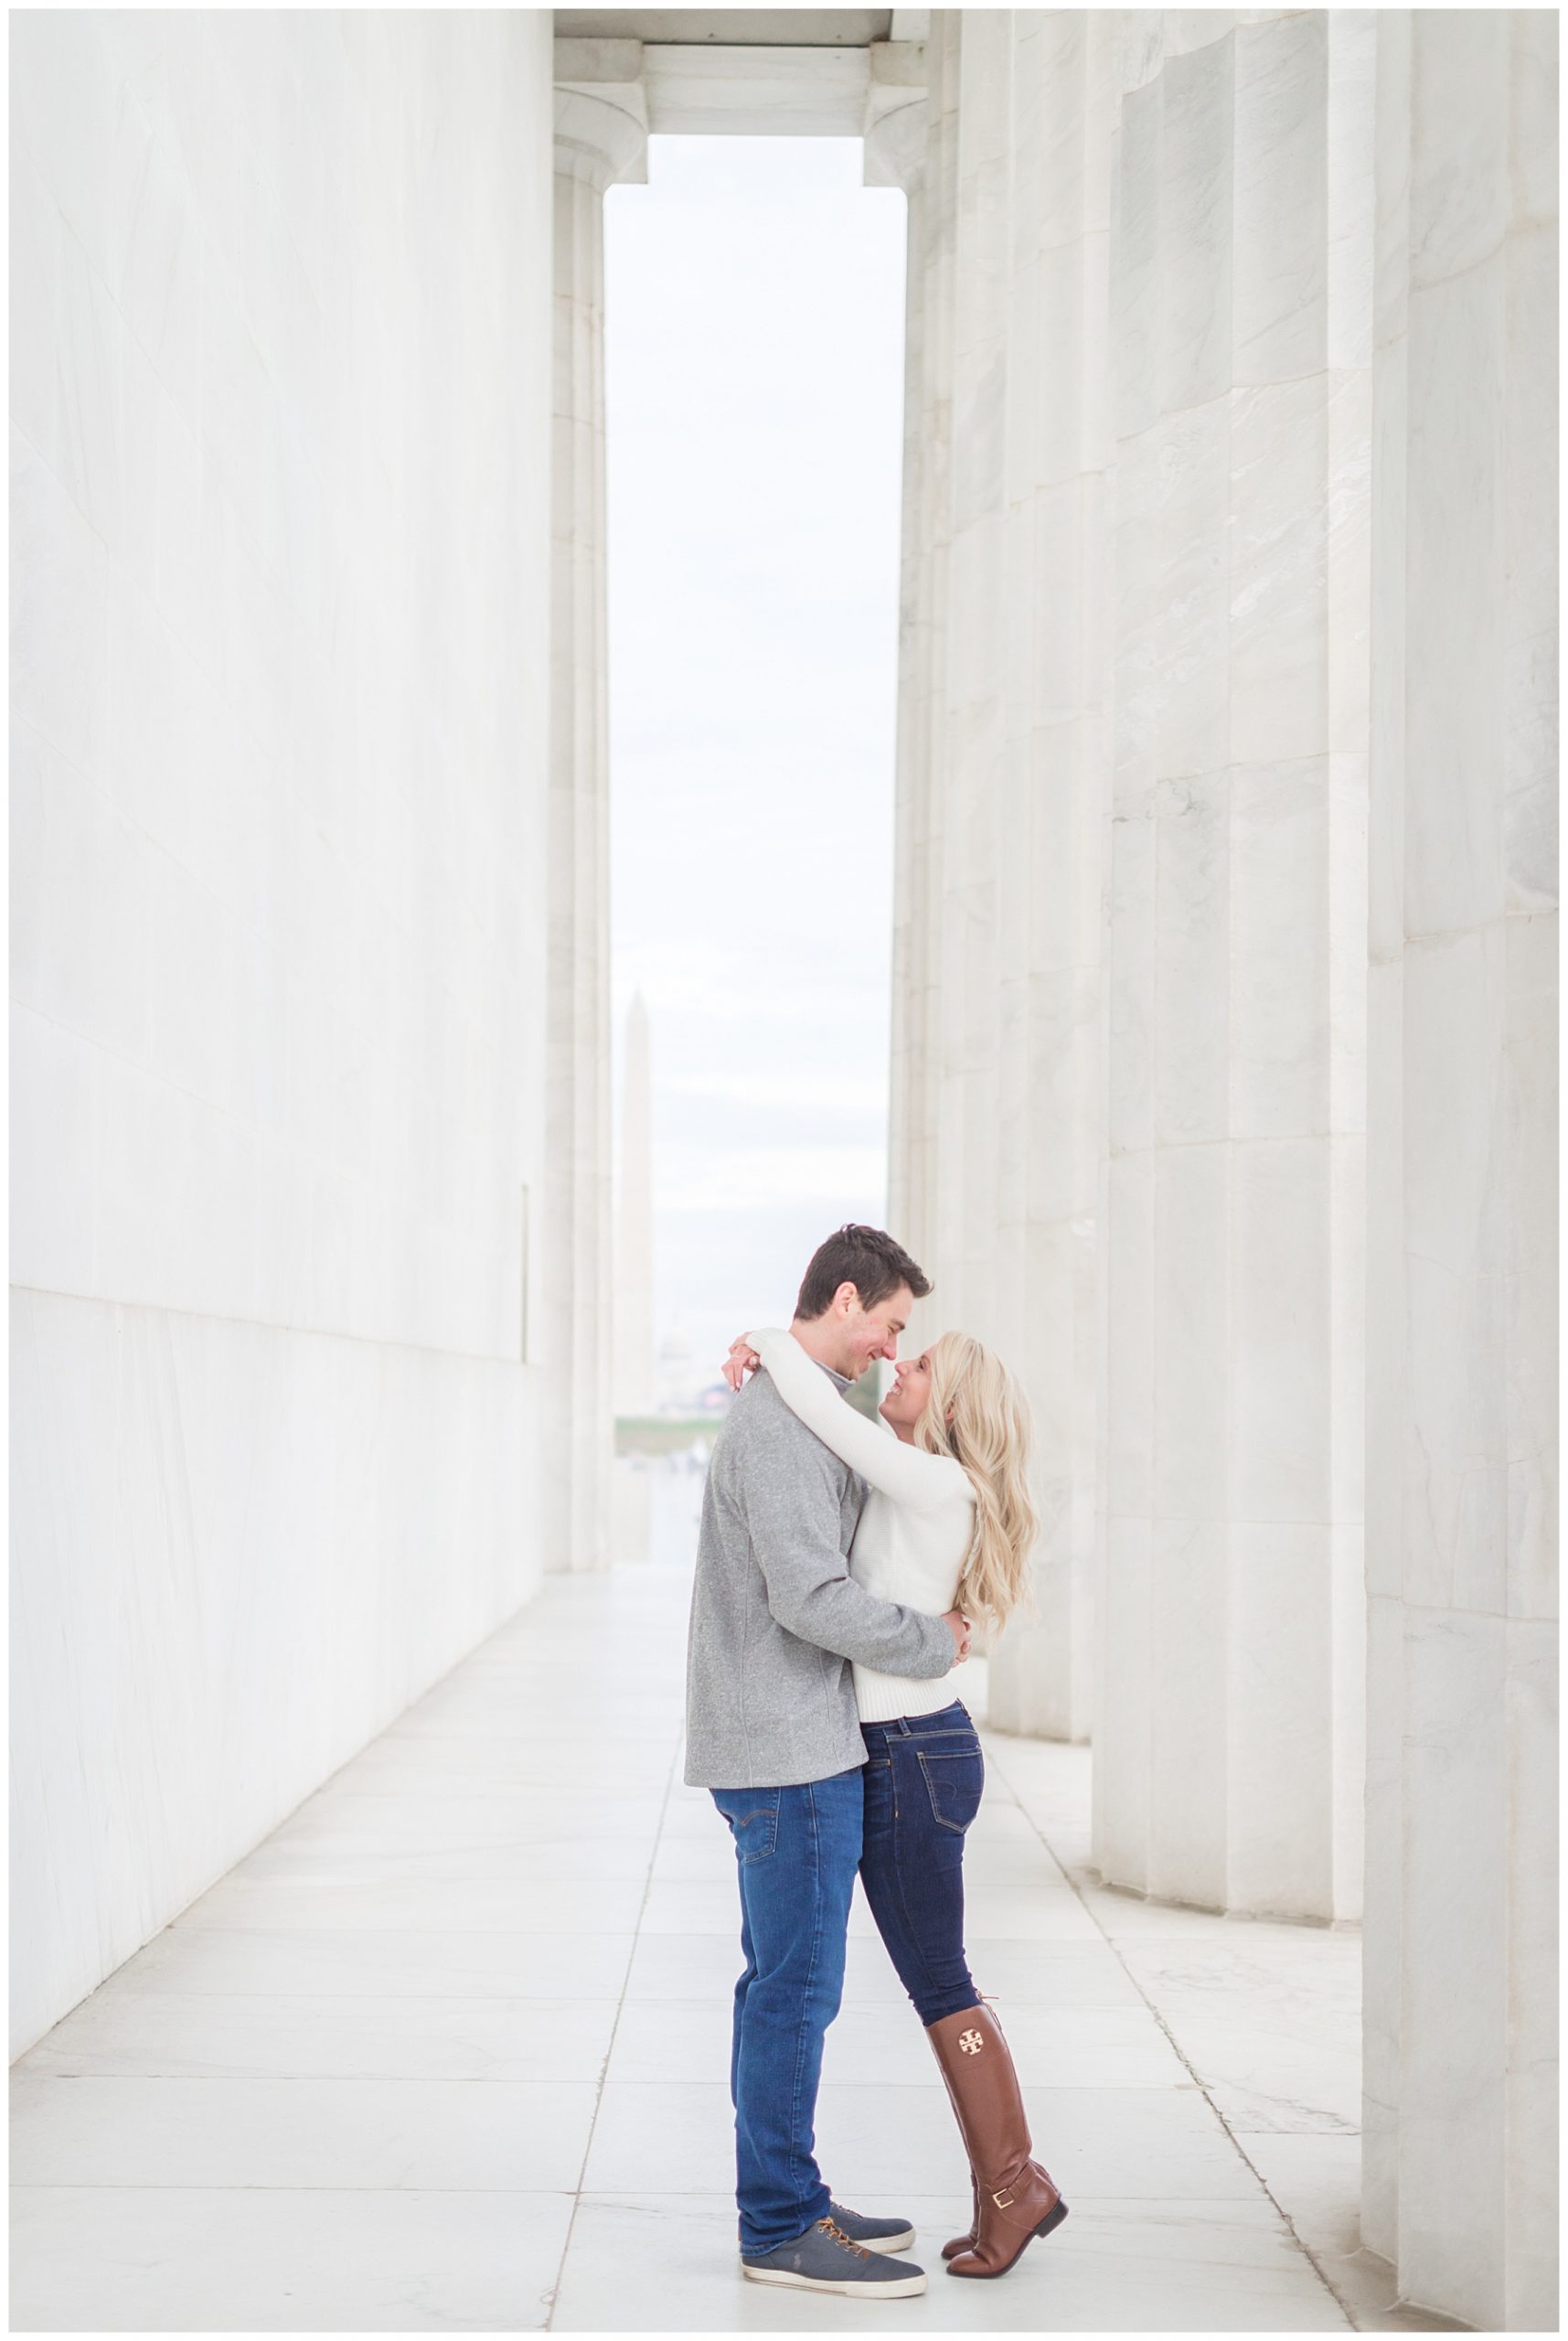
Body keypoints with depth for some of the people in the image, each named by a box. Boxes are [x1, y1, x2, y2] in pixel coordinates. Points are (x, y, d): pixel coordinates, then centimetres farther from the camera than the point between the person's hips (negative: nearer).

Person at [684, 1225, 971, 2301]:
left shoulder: (788, 1410, 16)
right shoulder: (783, 1423, -18)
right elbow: (810, 1597, -24)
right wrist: (935, 1643, -12)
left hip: (797, 1743, 10)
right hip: (790, 1749, -10)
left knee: (784, 1986, 15)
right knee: (796, 1989, -4)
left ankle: (789, 2200, 23)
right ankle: (783, 2228, 4)